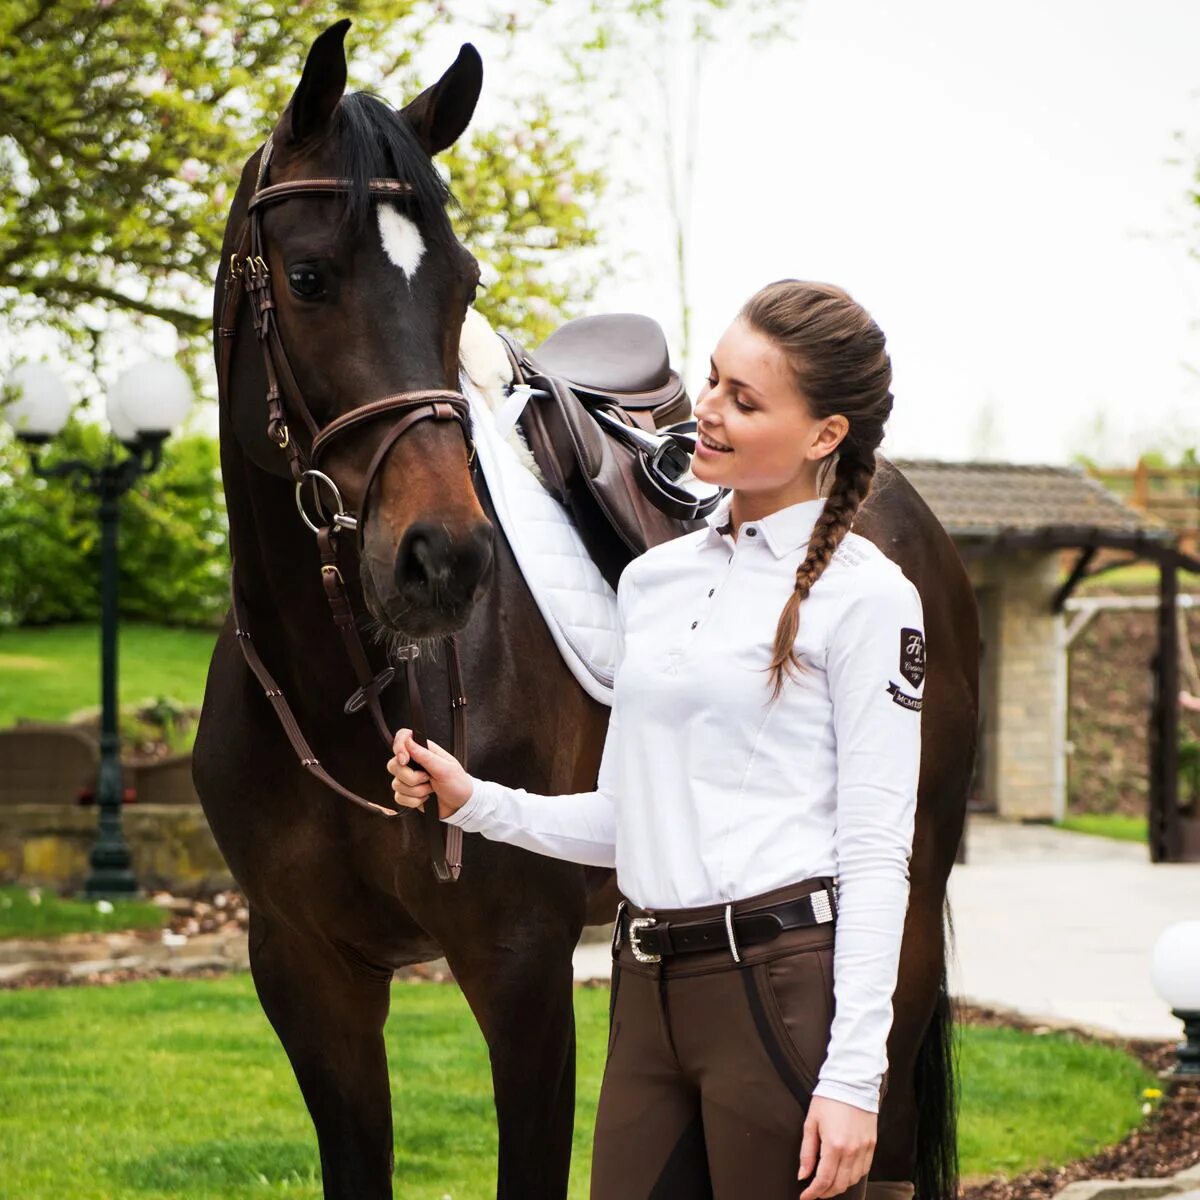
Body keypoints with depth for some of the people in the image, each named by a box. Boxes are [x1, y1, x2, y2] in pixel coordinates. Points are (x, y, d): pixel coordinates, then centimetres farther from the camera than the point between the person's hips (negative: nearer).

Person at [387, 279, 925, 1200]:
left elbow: (876, 852, -10)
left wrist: (853, 1075, -16)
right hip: (651, 995, 6)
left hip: (783, 990, -6)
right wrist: (472, 803, 5)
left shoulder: (864, 595, -6)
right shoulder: (653, 580, 14)